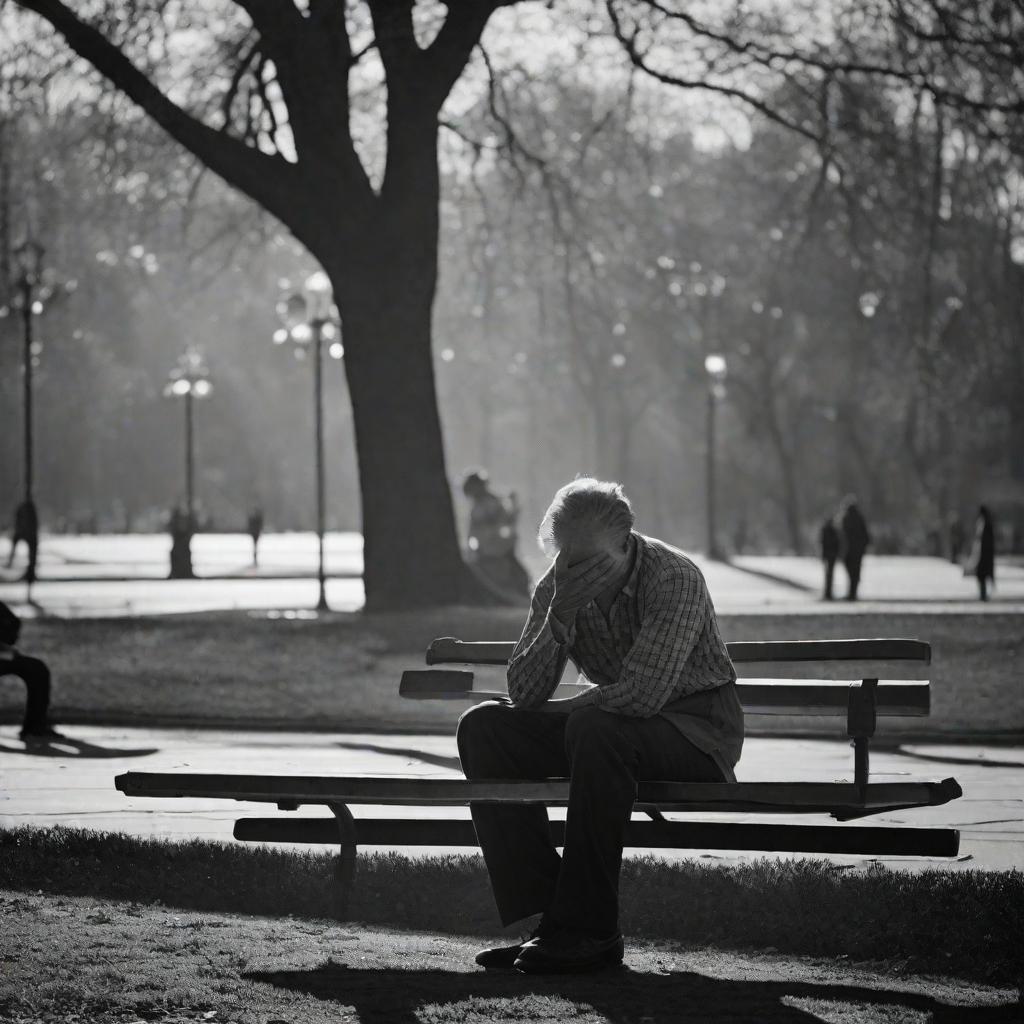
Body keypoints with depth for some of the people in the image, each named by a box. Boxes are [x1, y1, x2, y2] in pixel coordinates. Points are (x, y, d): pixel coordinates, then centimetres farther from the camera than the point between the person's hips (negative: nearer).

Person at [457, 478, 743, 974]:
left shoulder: (675, 579, -22)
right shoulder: (558, 586, -2)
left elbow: (642, 694, -32)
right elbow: (523, 693, -8)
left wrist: (559, 712, -16)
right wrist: (560, 617, -24)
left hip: (699, 728, -7)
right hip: (612, 728, 7)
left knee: (594, 729, -37)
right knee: (482, 726, -9)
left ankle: (589, 932, -30)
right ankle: (542, 916, -16)